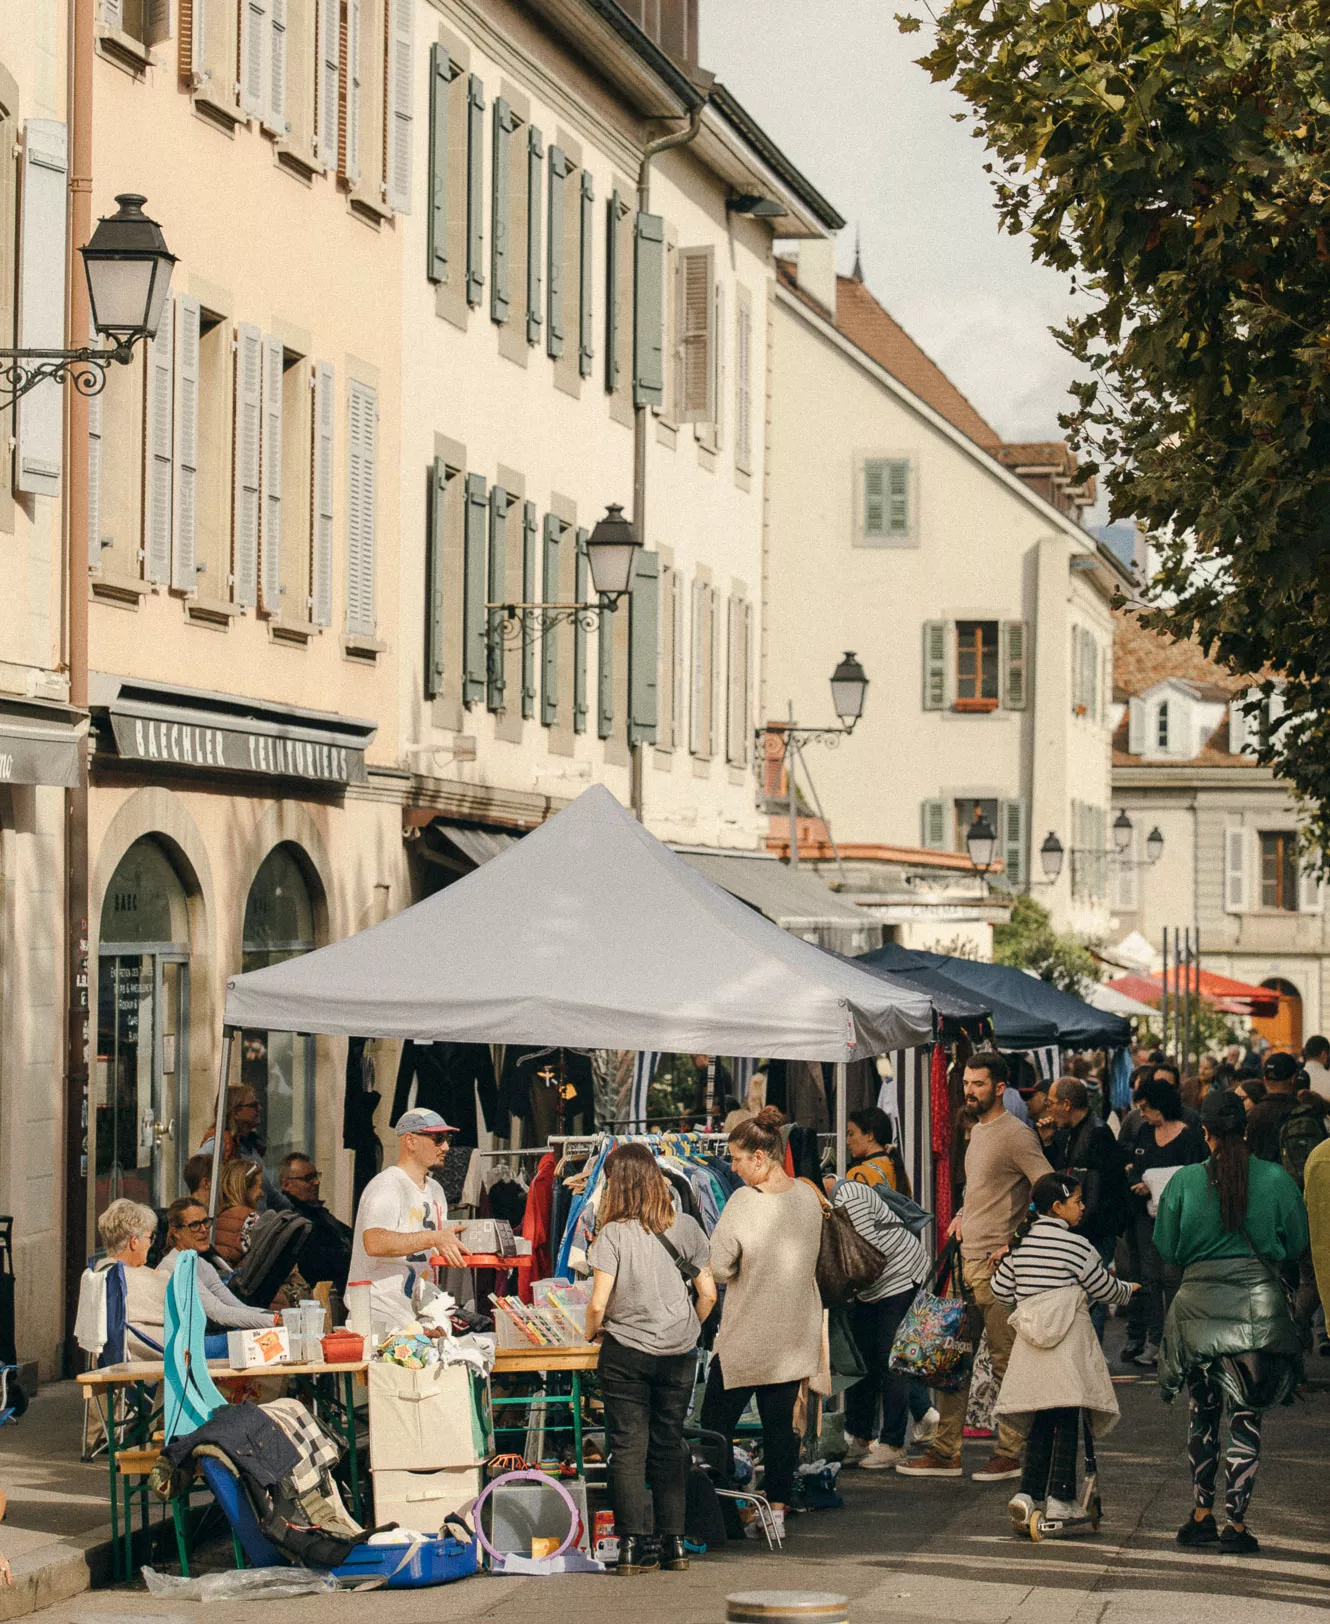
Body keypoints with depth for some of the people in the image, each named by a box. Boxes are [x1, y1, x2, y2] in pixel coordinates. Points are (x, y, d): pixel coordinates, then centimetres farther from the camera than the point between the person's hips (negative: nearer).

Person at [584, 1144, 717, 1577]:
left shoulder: (612, 1235, -11)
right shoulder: (684, 1228, 0)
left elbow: (598, 1304, -15)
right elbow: (708, 1293, 1)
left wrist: (591, 1334, 5)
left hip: (625, 1352, -3)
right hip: (679, 1352, 3)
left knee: (628, 1448, 2)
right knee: (669, 1445, 12)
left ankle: (633, 1545, -2)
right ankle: (673, 1543, 11)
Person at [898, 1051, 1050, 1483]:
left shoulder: (1016, 1135, -12)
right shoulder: (977, 1131, 16)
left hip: (997, 1267, -9)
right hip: (966, 1261, 9)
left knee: (1005, 1361, -2)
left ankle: (1010, 1453, 5)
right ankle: (945, 1451, 14)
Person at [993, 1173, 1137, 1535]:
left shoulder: (1021, 1243, 7)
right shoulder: (1077, 1246, -8)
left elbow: (1001, 1290, 11)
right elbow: (1105, 1291, 0)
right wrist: (1128, 1289, 21)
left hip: (1032, 1340, 5)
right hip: (1069, 1341, -5)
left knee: (1041, 1422, 10)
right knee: (1067, 1422, 0)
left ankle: (1028, 1493, 0)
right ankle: (1060, 1499, -1)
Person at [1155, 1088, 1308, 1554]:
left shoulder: (1185, 1181, -4)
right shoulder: (1276, 1179, -4)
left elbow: (1166, 1248, 4)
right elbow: (1297, 1245, 5)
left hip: (1200, 1301, 1)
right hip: (1259, 1301, -1)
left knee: (1203, 1412, 16)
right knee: (1246, 1416, 4)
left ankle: (1202, 1515, 17)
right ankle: (1236, 1523, 1)